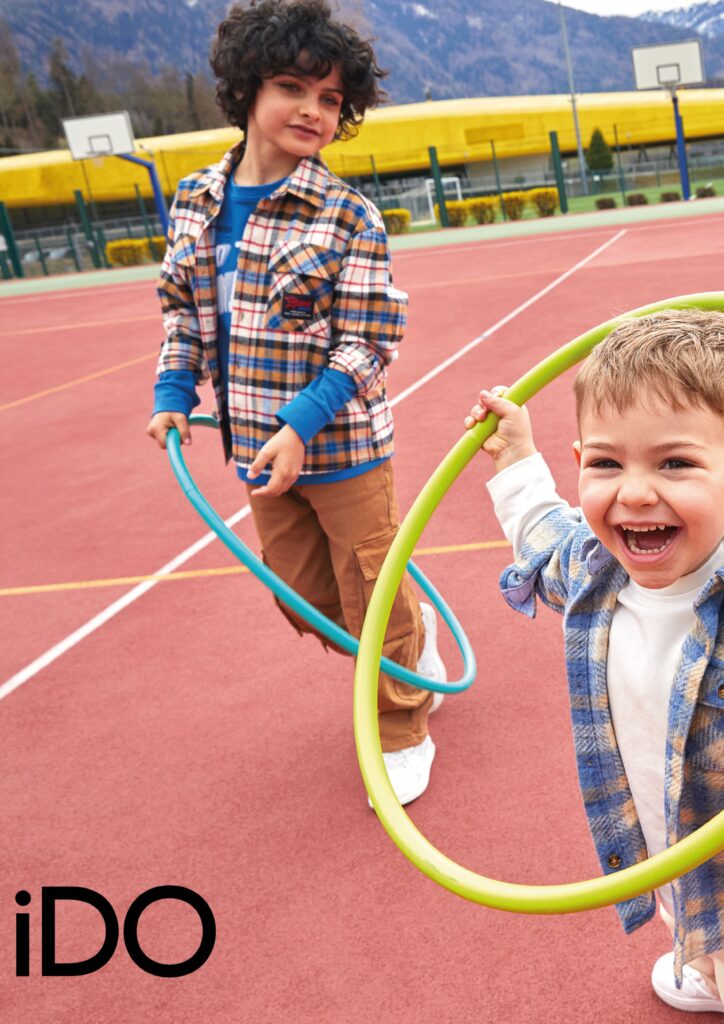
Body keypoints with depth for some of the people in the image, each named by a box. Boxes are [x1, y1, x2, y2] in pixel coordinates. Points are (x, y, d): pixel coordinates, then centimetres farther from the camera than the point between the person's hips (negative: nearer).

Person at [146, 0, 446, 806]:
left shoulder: (349, 218, -14)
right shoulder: (195, 201, 1)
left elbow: (368, 344, -15)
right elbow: (183, 310, 12)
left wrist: (302, 425, -23)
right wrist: (173, 393, -1)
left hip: (344, 447, -5)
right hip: (257, 447, 5)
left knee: (372, 600, 8)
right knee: (306, 597, 18)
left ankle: (402, 735, 31)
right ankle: (414, 637, 46)